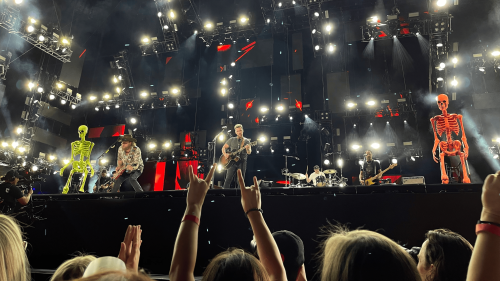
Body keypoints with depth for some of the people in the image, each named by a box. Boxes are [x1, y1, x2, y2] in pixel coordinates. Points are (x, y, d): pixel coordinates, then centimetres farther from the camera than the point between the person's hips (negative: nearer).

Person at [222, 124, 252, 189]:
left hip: (242, 161, 0)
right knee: (228, 178, -8)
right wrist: (225, 154, -9)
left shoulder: (247, 141, 7)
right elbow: (224, 147, 12)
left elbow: (249, 152, -5)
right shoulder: (232, 140, 12)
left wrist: (247, 148, -29)